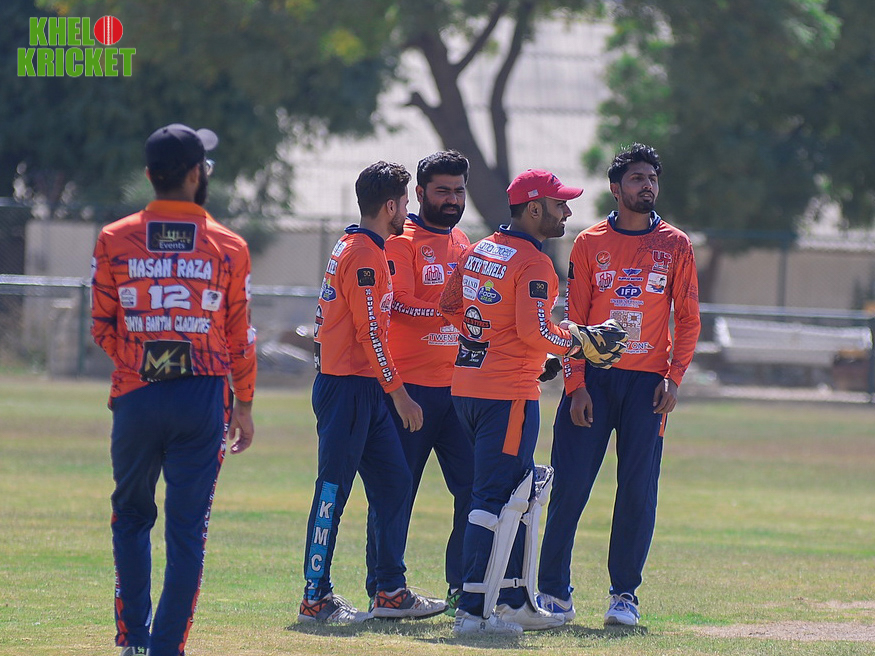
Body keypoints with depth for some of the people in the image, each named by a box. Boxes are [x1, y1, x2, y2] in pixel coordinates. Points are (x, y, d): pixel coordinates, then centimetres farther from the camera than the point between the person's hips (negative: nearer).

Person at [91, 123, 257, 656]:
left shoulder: (114, 241, 0)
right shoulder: (228, 247, -1)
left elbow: (102, 328, 4)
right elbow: (241, 337, 4)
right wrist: (243, 406, 14)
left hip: (136, 397, 1)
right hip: (203, 400, -1)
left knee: (132, 517, 17)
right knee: (187, 529, 4)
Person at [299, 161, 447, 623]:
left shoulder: (350, 248, 16)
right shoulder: (365, 256, -15)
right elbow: (371, 334, -19)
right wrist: (399, 394, -17)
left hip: (363, 391, 10)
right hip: (349, 389, -10)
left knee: (393, 482, 10)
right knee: (333, 489, -6)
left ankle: (391, 592, 13)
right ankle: (316, 599, -3)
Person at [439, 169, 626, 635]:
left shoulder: (478, 251, 11)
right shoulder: (534, 263, -15)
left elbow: (449, 305, 17)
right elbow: (535, 331, -22)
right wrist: (573, 341, -5)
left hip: (466, 385, 9)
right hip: (508, 393, -9)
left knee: (516, 493, 18)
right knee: (497, 499, -7)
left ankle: (514, 601, 23)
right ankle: (473, 611, -9)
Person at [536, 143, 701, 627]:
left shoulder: (675, 246, 7)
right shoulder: (590, 243, 5)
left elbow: (687, 319, 8)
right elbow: (573, 319, 3)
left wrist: (674, 378, -5)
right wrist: (576, 385, -7)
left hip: (647, 382, 1)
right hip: (593, 379, -1)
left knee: (638, 491, -2)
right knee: (569, 486, -4)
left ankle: (624, 594, 6)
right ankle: (554, 592, 2)